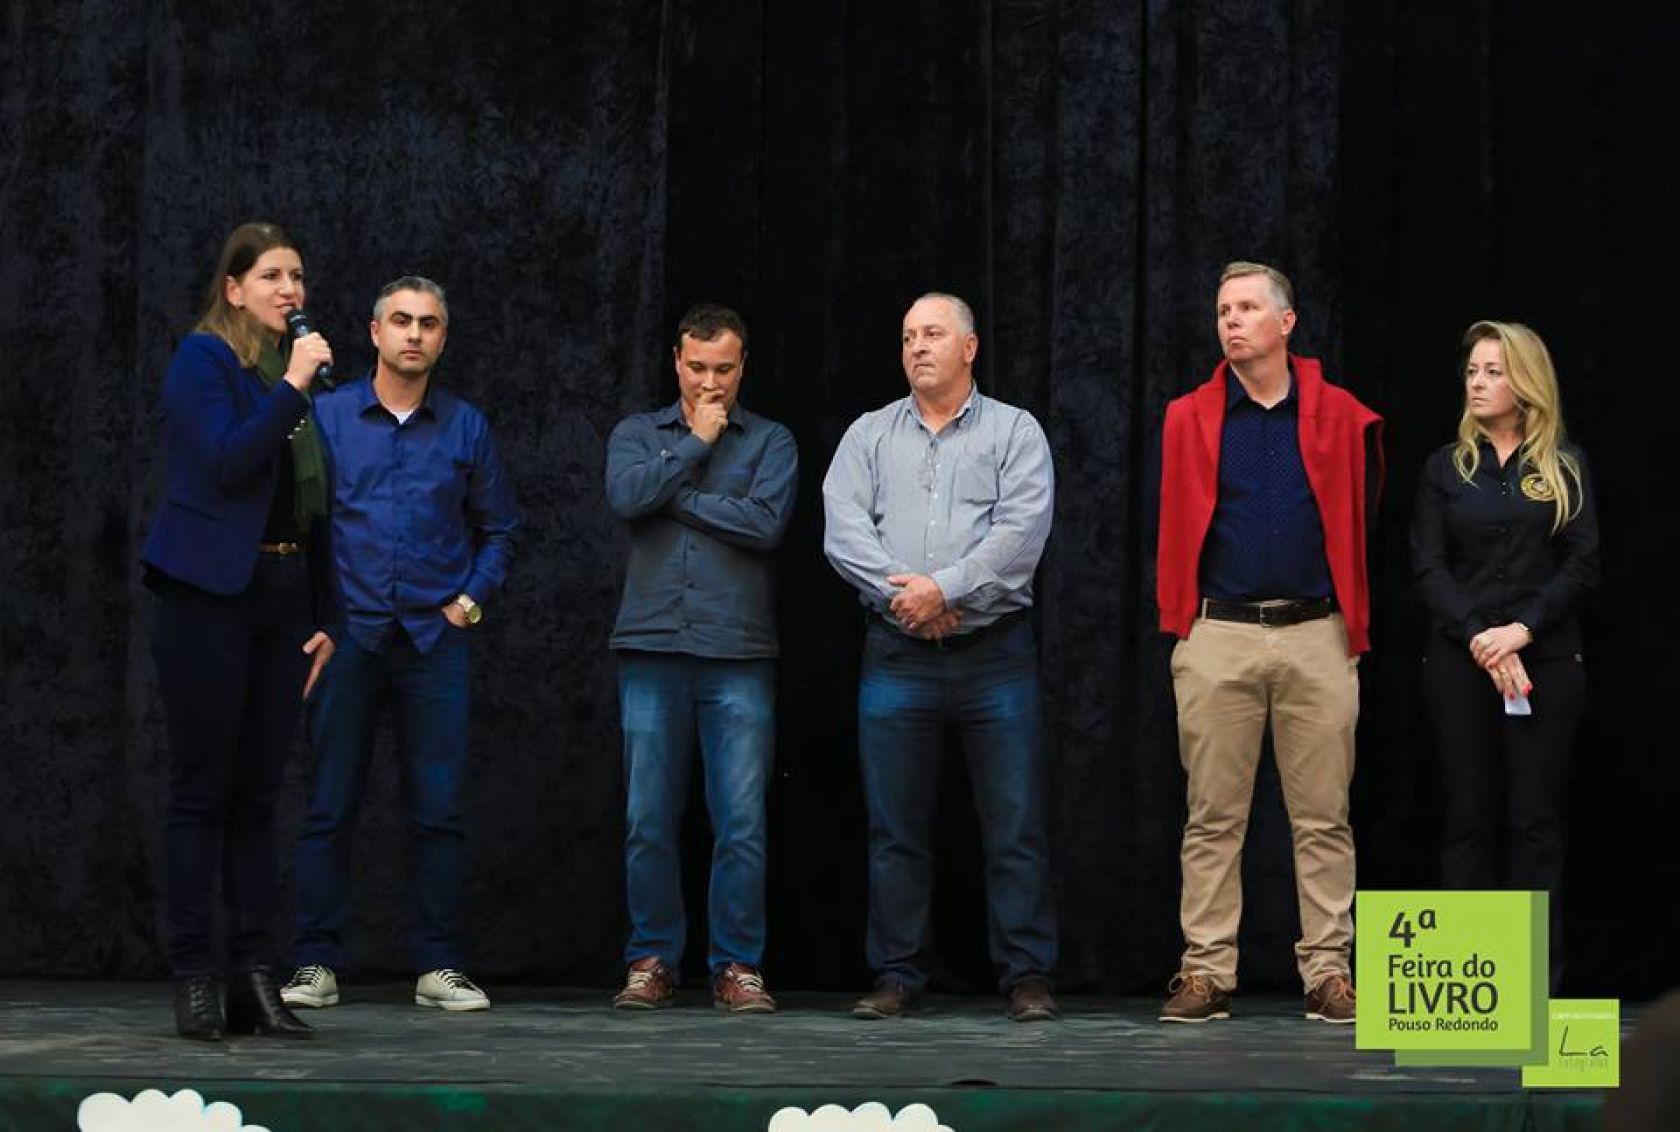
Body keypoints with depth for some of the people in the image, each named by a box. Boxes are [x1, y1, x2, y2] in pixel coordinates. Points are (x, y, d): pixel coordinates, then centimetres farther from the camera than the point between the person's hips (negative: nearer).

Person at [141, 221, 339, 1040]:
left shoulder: (297, 371, 14)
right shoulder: (203, 359, -3)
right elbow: (227, 464, -17)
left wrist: (325, 618, 12)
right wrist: (292, 386, -17)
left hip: (282, 601, 6)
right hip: (210, 597, -6)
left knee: (257, 796, 5)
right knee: (203, 791, -3)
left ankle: (254, 974, 6)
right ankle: (194, 979, -1)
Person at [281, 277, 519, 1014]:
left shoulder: (466, 427, 9)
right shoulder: (327, 417, 5)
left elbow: (498, 529, 16)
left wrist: (473, 599, 3)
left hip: (435, 639, 1)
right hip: (349, 633, -1)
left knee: (438, 809, 0)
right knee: (329, 807, -1)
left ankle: (437, 966, 6)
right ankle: (317, 963, 4)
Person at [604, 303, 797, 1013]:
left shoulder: (770, 442, 8)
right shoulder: (637, 434, 13)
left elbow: (765, 522, -9)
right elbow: (626, 496, -8)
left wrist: (674, 495, -5)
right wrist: (695, 445, -2)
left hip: (738, 658, -1)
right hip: (652, 651, 1)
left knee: (742, 822, -3)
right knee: (648, 820, 2)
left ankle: (737, 966, 4)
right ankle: (652, 960, 12)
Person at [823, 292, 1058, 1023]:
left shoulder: (1014, 432, 5)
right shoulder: (870, 436, 12)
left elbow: (1021, 532, -8)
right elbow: (844, 531, 0)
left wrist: (944, 589, -15)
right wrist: (902, 596, -13)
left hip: (995, 653, -2)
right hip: (897, 655, 2)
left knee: (1016, 825, -2)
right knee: (895, 826, 4)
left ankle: (1026, 976, 3)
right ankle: (896, 976, 11)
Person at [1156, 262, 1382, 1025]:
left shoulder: (1338, 416, 4)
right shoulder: (1188, 420, 6)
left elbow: (1360, 522, 11)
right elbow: (1175, 531, 13)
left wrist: (1352, 615, 11)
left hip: (1316, 636, 0)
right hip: (1218, 638, 0)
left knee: (1323, 818, 1)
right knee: (1212, 818, 1)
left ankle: (1329, 971, 5)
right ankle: (1206, 972, 4)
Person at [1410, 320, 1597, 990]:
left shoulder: (1565, 468, 6)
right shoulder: (1447, 469, 9)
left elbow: (1583, 565, -1)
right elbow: (1428, 569, 0)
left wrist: (1522, 630, -13)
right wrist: (1480, 640, -13)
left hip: (1545, 659, -1)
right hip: (1459, 660, 1)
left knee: (1534, 820, -1)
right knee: (1469, 817, 2)